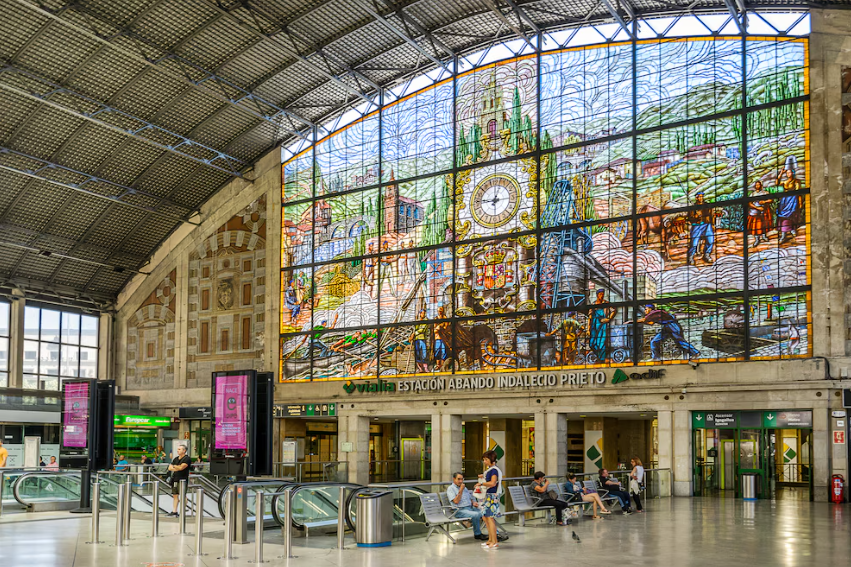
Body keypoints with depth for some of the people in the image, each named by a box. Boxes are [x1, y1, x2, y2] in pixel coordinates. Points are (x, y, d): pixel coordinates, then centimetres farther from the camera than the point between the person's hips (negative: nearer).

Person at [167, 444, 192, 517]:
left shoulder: (187, 459, -7)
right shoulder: (175, 459, 17)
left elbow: (181, 467, -18)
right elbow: (170, 468, 11)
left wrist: (174, 466, 0)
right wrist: (177, 468, -6)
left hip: (182, 479, -7)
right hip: (175, 479, 7)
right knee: (175, 495, 8)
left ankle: (182, 512, -5)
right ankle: (175, 511, 13)